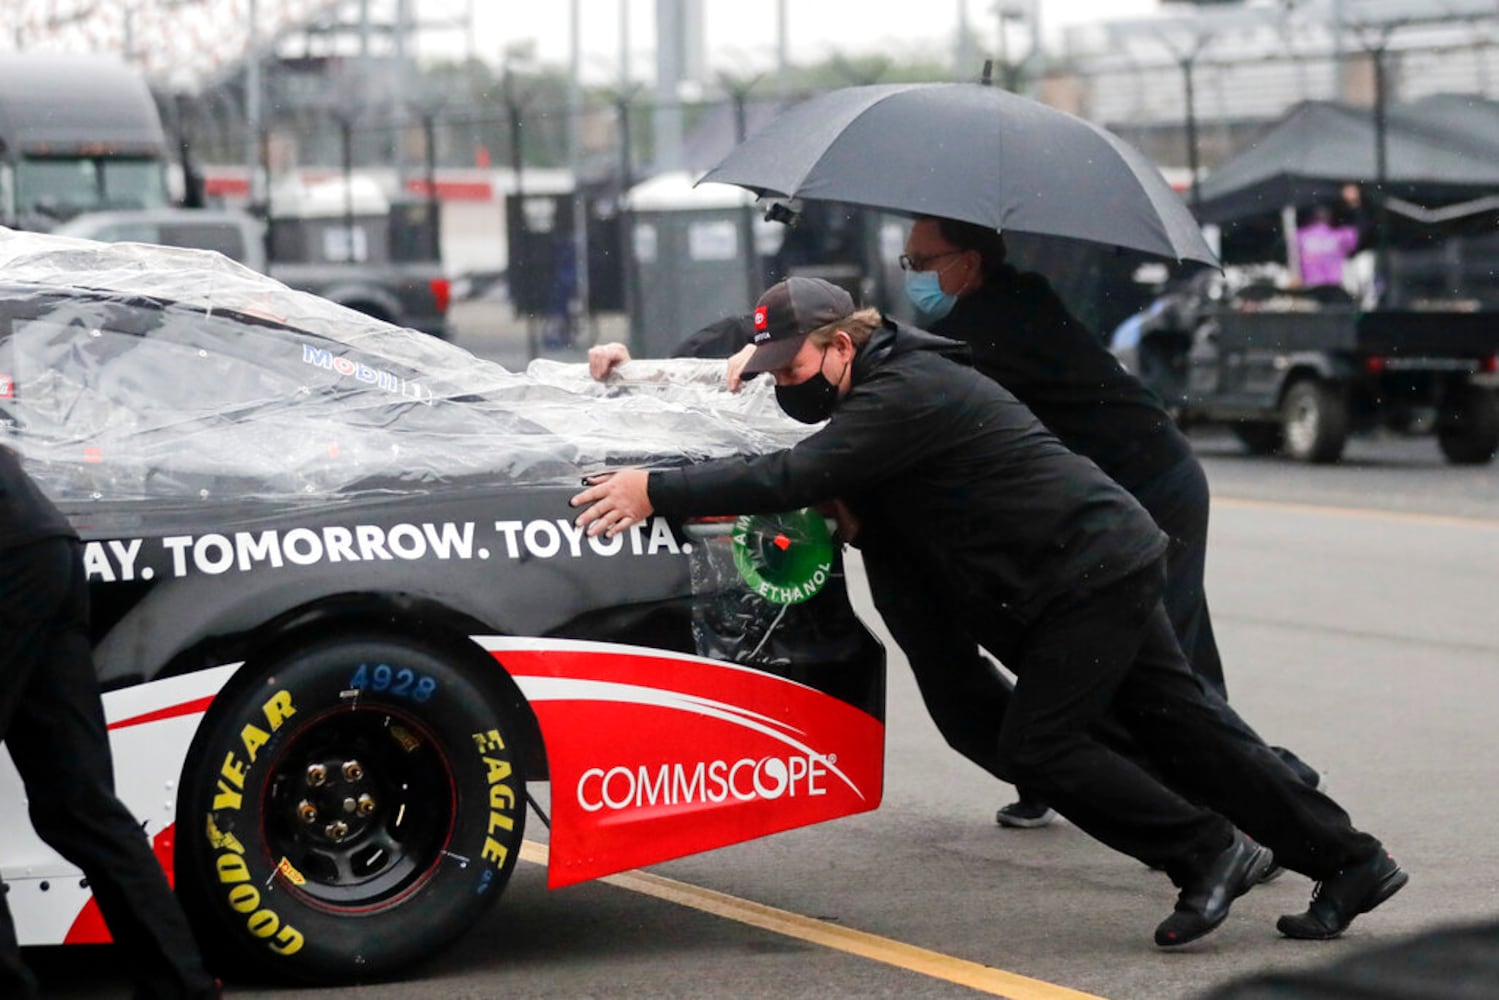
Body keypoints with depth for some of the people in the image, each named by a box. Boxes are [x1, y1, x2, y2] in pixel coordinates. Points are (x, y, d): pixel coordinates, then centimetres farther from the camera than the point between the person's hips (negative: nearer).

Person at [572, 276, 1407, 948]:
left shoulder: (906, 394, -19)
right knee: (1182, 727, 10)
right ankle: (1351, 864, 16)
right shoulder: (888, 385, 13)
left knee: (1039, 745, -11)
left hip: (1094, 575, -10)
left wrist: (657, 491, -26)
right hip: (1106, 571, 10)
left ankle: (1211, 852, -1)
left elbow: (797, 477, -28)